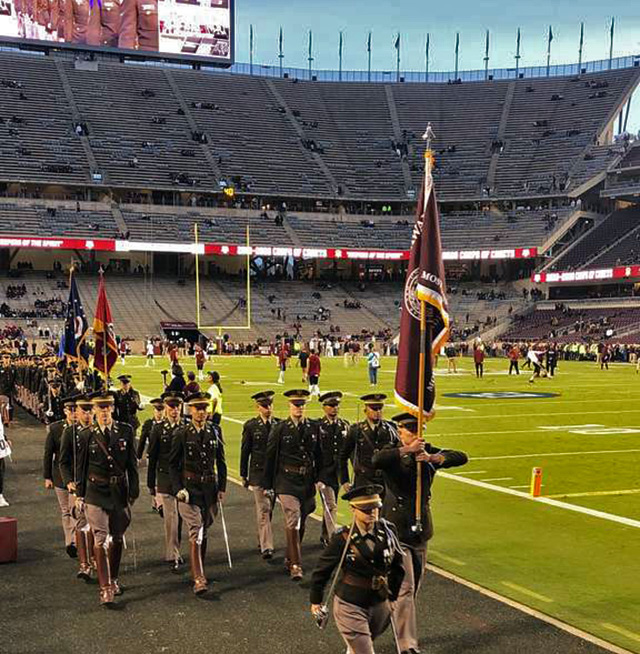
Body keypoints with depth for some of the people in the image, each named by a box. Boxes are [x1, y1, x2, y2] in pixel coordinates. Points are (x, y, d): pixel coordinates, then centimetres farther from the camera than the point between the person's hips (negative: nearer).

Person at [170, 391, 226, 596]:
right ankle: (199, 579, -12)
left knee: (204, 532, 13)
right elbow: (173, 464, 1)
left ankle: (197, 572, 30)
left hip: (210, 487, 4)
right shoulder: (181, 433, -4)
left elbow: (221, 462, 11)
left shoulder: (215, 431, 5)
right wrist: (178, 488, -8)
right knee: (195, 532, -10)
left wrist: (222, 488, 7)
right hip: (189, 488, -4)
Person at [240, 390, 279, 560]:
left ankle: (262, 539, 32)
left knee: (270, 509, 13)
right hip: (258, 472, -3)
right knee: (263, 510, -6)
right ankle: (266, 547, -6)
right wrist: (244, 475, 2)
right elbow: (245, 452, 3)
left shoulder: (280, 424, 5)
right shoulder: (250, 426, -1)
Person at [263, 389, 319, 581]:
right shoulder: (280, 428, -3)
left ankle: (289, 559, 30)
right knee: (292, 523, -12)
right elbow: (270, 457, 0)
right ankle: (295, 566, -9)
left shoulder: (313, 428, 7)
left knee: (301, 524, 13)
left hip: (307, 483, 4)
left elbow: (318, 456, 13)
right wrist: (268, 484, 0)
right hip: (287, 482, -4)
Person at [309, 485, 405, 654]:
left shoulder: (388, 531, -7)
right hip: (350, 606, -4)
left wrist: (392, 594, 13)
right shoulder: (343, 538, -19)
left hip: (380, 605, 4)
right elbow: (322, 569, -6)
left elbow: (397, 564, 9)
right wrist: (316, 601, 3)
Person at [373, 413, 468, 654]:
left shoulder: (428, 451, 5)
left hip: (421, 526, 6)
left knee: (414, 586, 17)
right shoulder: (392, 453, -8)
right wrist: (407, 450, -31)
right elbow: (377, 461, -31)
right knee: (404, 587, -9)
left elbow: (461, 457, -8)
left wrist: (433, 458, -24)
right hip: (396, 527, -6)